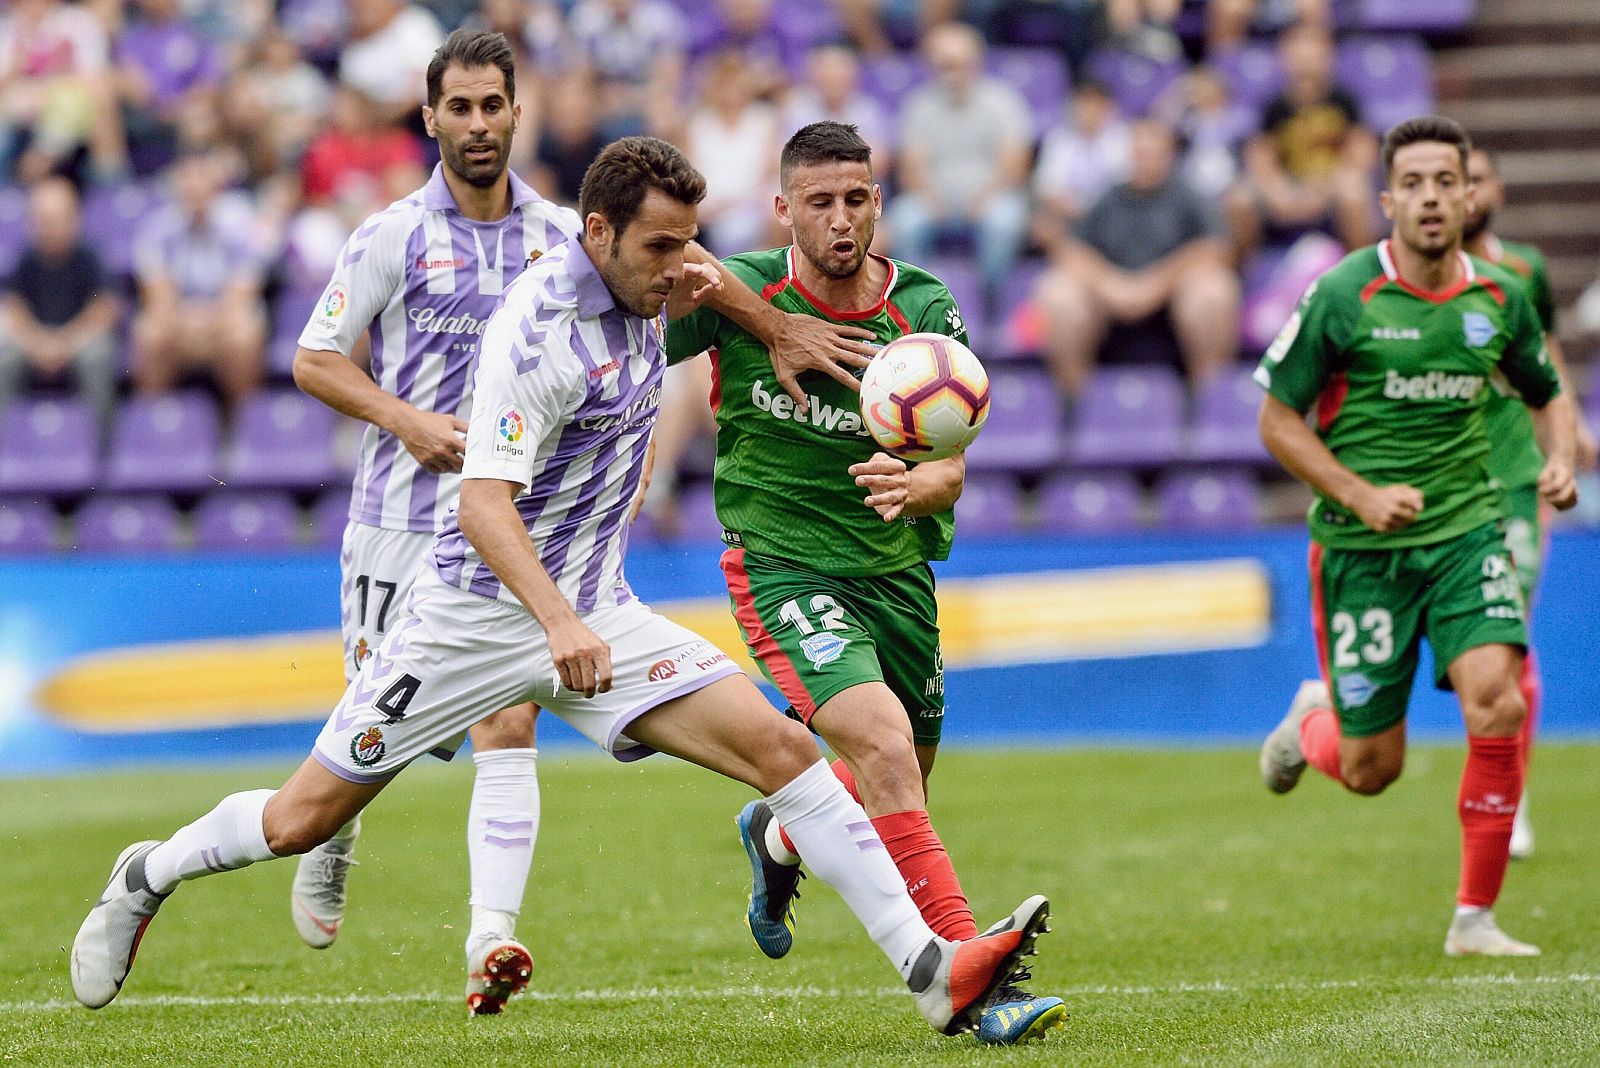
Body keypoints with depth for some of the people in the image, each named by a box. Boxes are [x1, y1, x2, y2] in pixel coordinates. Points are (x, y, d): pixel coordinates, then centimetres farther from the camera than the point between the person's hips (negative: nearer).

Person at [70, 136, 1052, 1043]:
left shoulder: (632, 294, 1)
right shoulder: (540, 330, -22)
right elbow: (483, 501, -29)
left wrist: (688, 295, 4)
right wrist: (557, 620, -43)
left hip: (593, 613, 6)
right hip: (482, 609, -6)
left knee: (780, 748, -12)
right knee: (304, 820, 1)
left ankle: (933, 969, -16)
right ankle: (148, 878, 32)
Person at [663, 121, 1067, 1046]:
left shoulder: (926, 310, -6)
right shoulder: (739, 293, -12)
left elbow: (950, 470, -10)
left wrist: (917, 485, -32)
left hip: (894, 570, 4)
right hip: (781, 566, -4)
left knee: (897, 794, 17)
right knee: (882, 745, -26)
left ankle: (779, 836, 52)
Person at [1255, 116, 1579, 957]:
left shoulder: (1500, 297, 2)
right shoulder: (1342, 297, -10)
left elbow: (1548, 392, 19)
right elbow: (1278, 419, -4)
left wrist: (1560, 460, -2)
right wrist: (1361, 495, -16)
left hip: (1466, 531, 2)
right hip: (1362, 546, -2)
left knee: (1498, 700, -22)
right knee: (1371, 769, 1)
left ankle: (1475, 918, -9)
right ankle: (1310, 723, 41)